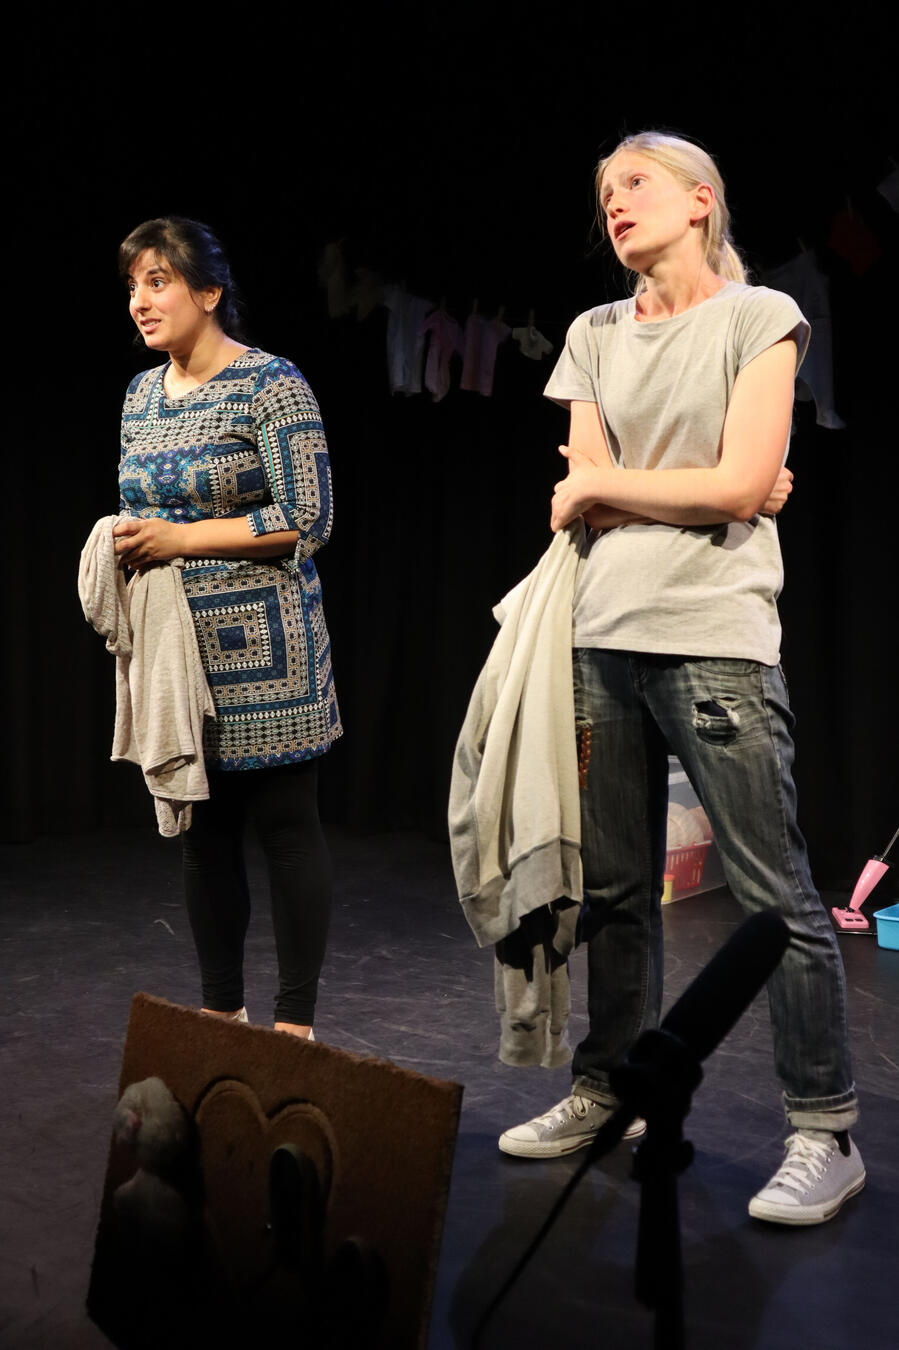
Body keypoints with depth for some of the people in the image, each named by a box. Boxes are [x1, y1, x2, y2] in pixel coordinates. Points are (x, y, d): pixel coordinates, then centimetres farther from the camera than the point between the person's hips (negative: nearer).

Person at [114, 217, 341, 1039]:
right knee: (202, 831, 12)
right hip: (173, 646, 7)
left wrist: (180, 539, -17)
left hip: (258, 649, -7)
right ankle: (221, 1009, 25)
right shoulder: (141, 393, 13)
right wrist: (126, 548, 2)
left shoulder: (271, 385, -9)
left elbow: (308, 521, -15)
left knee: (286, 826, 0)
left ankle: (295, 1023, 10)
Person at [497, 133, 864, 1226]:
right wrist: (703, 489, -4)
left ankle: (825, 1133, 7)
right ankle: (607, 1092, 25)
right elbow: (588, 497, 6)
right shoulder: (594, 335, 15)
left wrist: (600, 483, 0)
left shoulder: (758, 315, 2)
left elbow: (740, 488, -9)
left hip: (716, 638, -5)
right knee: (615, 888, 11)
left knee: (775, 897, -3)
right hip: (605, 634, 5)